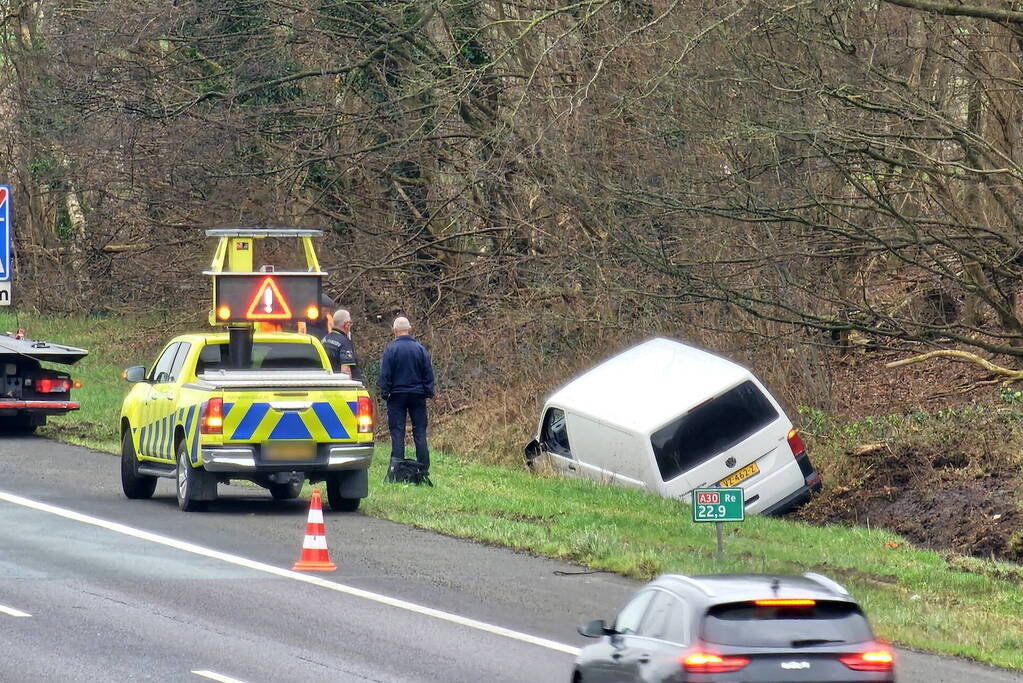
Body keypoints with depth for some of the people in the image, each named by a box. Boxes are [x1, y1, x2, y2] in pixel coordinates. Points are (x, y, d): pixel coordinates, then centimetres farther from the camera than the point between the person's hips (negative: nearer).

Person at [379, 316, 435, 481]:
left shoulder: (391, 349, -7)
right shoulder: (420, 349, 1)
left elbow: (385, 375, -6)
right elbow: (428, 373, 5)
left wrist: (385, 393, 2)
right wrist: (429, 392, 12)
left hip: (397, 395, -2)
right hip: (417, 395, 2)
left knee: (397, 432, 1)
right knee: (420, 432, 5)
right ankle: (423, 472, 3)